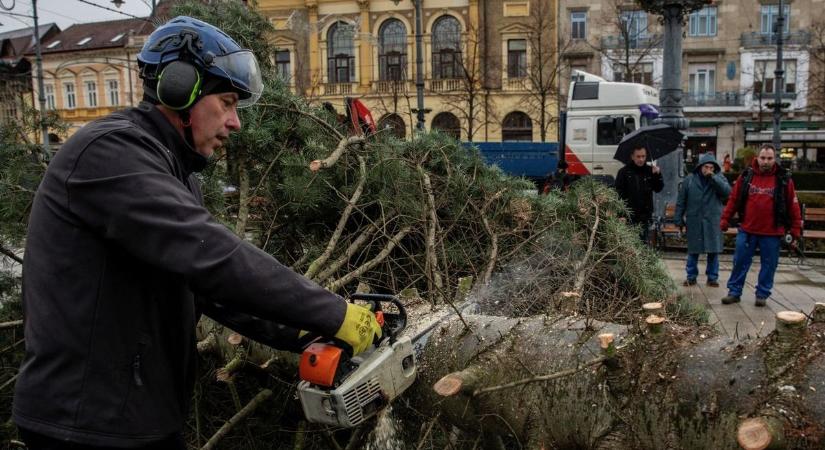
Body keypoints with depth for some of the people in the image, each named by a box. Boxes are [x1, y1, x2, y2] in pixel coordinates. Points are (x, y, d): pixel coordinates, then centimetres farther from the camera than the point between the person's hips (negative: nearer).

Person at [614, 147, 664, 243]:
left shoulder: (650, 171, 9)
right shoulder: (624, 172, -3)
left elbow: (658, 188, 10)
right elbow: (618, 193, -7)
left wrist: (657, 175, -8)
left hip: (645, 215, 4)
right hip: (629, 215, -4)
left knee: (643, 242, 7)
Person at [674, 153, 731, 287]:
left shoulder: (719, 178, 3)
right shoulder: (690, 179, 3)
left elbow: (727, 191, -15)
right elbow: (681, 201, 5)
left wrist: (713, 178, -18)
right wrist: (679, 219, 2)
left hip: (713, 222, 0)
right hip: (694, 221, 0)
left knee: (713, 251, 5)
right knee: (693, 251, 6)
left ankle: (712, 277, 16)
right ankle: (691, 276, 16)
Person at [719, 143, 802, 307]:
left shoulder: (784, 179, -1)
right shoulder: (746, 176, 2)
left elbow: (793, 206, 1)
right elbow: (733, 200, 7)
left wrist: (795, 231, 0)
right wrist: (725, 220, 3)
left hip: (772, 233, -1)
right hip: (747, 230, 1)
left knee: (768, 265, 8)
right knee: (740, 262, 7)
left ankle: (762, 294, 21)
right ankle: (734, 292, 17)